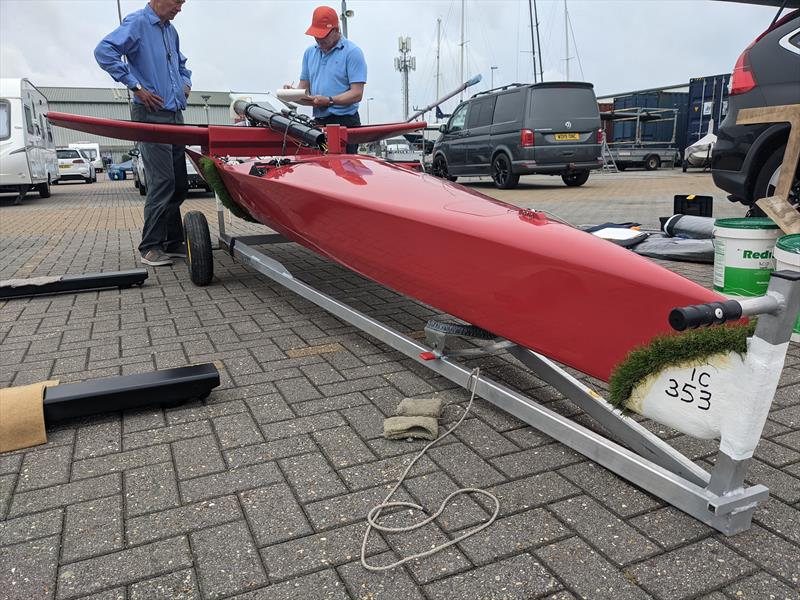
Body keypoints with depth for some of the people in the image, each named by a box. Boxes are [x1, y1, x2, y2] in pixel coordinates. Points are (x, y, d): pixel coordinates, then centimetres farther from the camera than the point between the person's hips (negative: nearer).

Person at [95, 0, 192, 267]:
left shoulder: (170, 30, 18)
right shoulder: (137, 22, -5)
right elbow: (104, 51, -18)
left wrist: (186, 82, 16)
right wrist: (136, 87, -18)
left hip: (175, 115, 8)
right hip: (152, 116, -8)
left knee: (179, 184, 7)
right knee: (162, 181, -11)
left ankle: (173, 242, 15)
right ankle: (151, 247, -3)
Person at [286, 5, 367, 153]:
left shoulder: (352, 52, -3)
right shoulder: (310, 52, 18)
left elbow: (357, 94, -11)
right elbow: (304, 87, 18)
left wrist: (328, 101, -22)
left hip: (344, 122, -6)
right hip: (318, 123, 6)